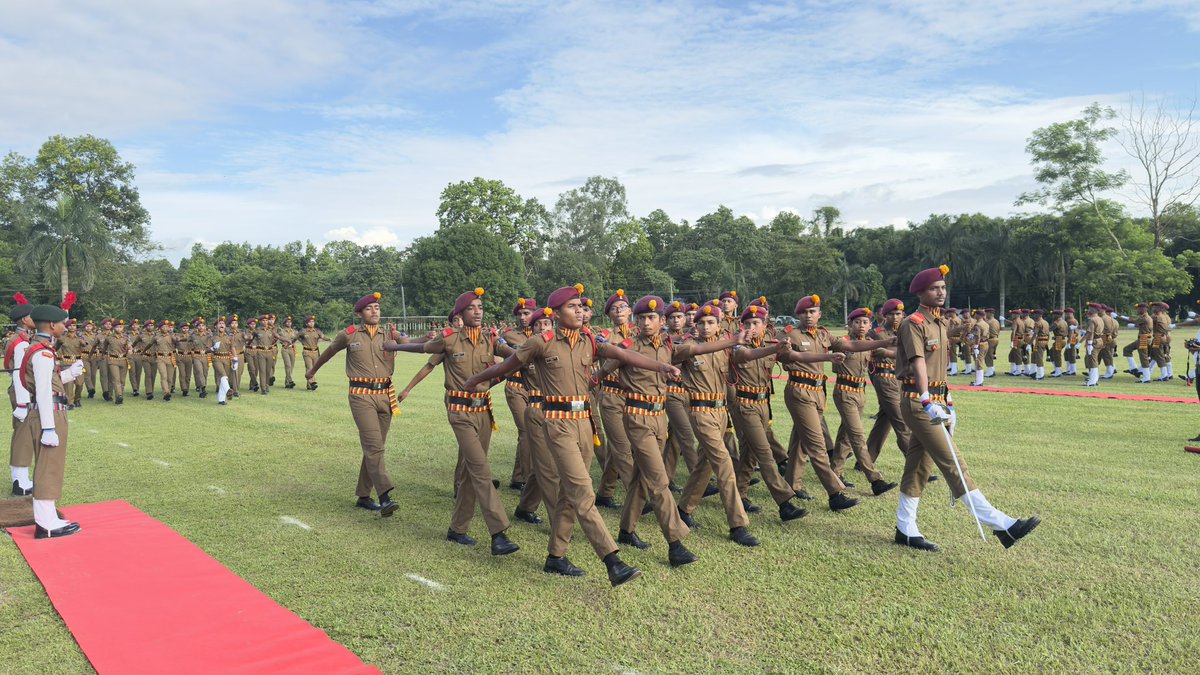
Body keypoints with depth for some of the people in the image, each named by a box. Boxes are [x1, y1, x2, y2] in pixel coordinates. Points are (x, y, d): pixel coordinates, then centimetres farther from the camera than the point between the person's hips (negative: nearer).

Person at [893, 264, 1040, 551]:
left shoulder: (940, 323, 17)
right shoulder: (913, 323, -12)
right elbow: (918, 363, -24)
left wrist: (947, 404, 20)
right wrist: (928, 403, -34)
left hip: (935, 400, 9)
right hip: (918, 402, -9)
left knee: (918, 464, 11)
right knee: (952, 462, -9)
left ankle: (906, 529, 19)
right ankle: (1001, 525, -11)